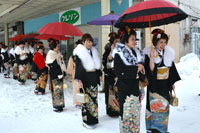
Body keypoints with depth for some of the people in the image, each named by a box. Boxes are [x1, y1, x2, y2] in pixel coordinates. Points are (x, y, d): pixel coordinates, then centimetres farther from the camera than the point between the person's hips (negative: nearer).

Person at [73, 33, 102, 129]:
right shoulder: (79, 53, -8)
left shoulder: (93, 51, 12)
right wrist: (79, 80, -16)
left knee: (94, 99, 10)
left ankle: (93, 119, 21)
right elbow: (78, 67, -11)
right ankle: (86, 121, 7)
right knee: (86, 100, -4)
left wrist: (99, 75, 16)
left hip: (93, 78, 6)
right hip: (85, 79, -6)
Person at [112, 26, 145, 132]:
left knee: (136, 113, 13)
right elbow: (118, 72, -19)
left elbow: (142, 67, 22)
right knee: (126, 112, -1)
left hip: (135, 87, 7)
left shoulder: (136, 52, 12)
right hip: (125, 89, -6)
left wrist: (140, 65, -3)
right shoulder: (119, 54, -10)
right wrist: (135, 69, -16)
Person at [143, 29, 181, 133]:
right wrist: (151, 57, -29)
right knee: (155, 106, -2)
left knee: (164, 106, 12)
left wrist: (172, 83, 12)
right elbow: (150, 70, -18)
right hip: (154, 84, -5)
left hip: (165, 84, 5)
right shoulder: (149, 53, -10)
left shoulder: (168, 53, 5)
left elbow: (172, 69, 12)